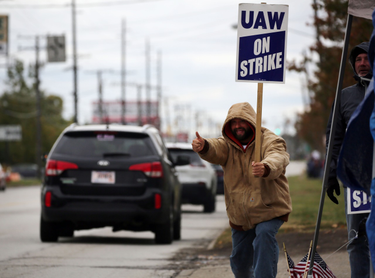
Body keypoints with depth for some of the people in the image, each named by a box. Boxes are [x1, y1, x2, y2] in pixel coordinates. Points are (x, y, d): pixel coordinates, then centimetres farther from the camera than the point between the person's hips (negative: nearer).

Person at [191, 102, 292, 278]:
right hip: (239, 215, 4)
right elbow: (215, 150, -25)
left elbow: (277, 158, -37)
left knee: (265, 234, -33)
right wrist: (204, 146, -51)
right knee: (239, 262, 13)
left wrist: (266, 168, -62)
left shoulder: (270, 141, -14)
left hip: (269, 209, -4)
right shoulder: (227, 145, -1)